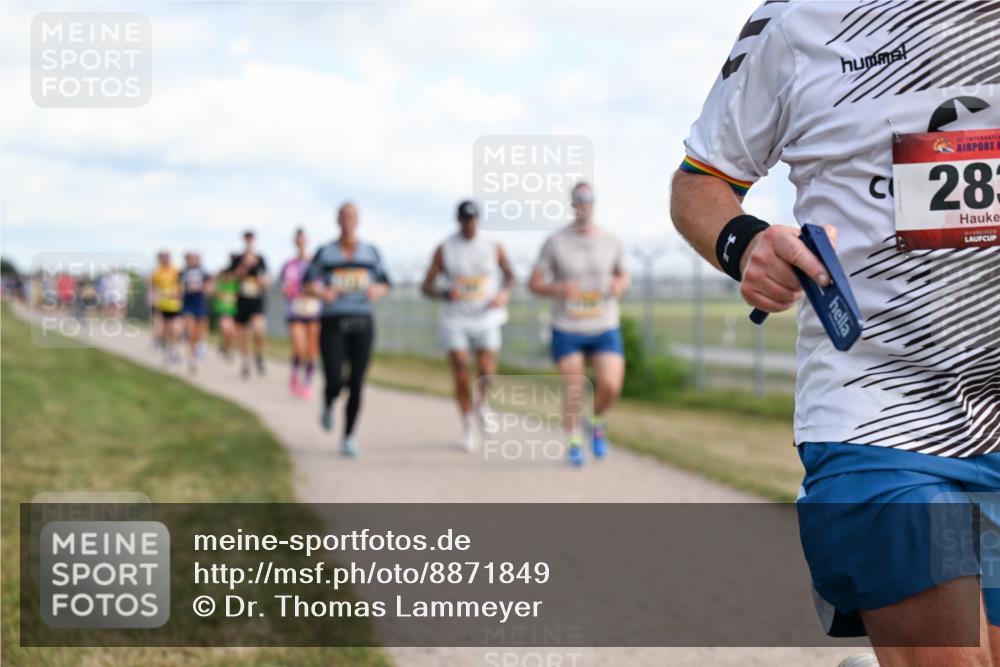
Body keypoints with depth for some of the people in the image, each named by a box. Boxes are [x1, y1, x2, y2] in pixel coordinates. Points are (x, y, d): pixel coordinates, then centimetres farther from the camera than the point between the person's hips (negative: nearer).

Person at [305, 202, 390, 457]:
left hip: (362, 324, 2)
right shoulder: (325, 253, 3)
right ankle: (328, 406, 24)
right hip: (332, 324, -1)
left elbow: (385, 283, 11)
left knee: (356, 384, -4)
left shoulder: (371, 252, 7)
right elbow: (310, 282, 0)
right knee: (335, 382, -14)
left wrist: (378, 290, -13)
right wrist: (321, 292, -22)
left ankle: (349, 438, 11)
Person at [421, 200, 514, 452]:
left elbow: (509, 275, 16)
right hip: (455, 320, 0)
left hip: (486, 320, 1)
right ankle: (468, 428, 14)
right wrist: (445, 294, -22)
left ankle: (481, 403, 24)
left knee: (487, 375, -12)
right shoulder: (444, 249, -4)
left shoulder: (494, 247, 0)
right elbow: (426, 287, -1)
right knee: (461, 378, -6)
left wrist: (504, 295, -5)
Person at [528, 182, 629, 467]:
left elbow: (623, 275, 16)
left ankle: (596, 421, 19)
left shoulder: (610, 240, 0)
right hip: (567, 329, -1)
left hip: (604, 328, 1)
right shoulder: (555, 242, -7)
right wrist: (559, 289, -24)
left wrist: (621, 284, -9)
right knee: (574, 392, -2)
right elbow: (534, 284, -3)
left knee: (610, 386, -14)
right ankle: (574, 443, 22)